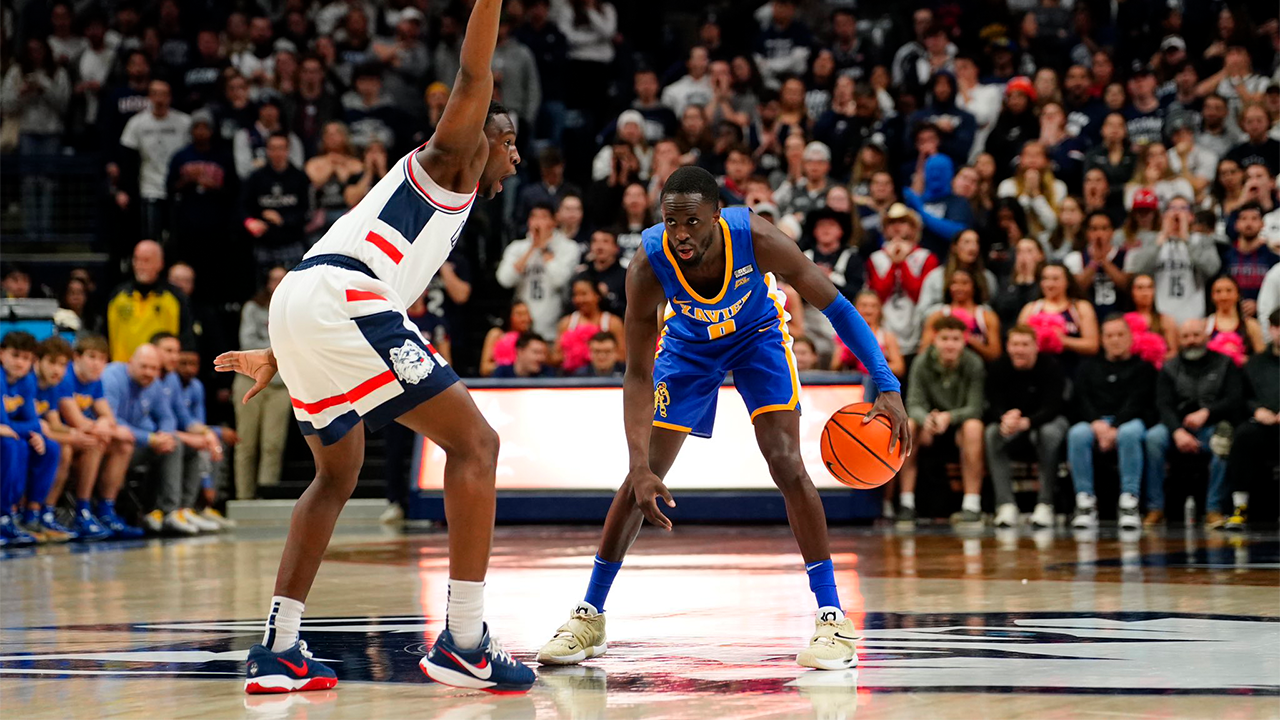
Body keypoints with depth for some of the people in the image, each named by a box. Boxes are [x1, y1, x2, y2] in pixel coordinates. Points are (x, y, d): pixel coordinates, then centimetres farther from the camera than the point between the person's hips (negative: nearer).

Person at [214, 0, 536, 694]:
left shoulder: (423, 190, 35)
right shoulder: (448, 159, 12)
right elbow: (473, 77, -6)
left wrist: (278, 356, 38)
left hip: (298, 303, 10)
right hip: (341, 301, -10)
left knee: (338, 475, 26)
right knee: (475, 443, -7)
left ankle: (276, 649, 21)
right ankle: (464, 641, -12)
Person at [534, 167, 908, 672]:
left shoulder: (755, 238, -37)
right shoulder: (648, 266, -35)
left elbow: (834, 305, -27)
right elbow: (638, 374, -26)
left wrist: (888, 387, -35)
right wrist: (641, 468, -35)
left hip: (757, 334, -1)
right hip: (688, 342, 1)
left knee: (786, 464, -17)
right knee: (642, 477, -3)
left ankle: (832, 618, -11)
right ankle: (590, 614, 11)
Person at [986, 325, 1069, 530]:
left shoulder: (1051, 367, -19)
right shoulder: (998, 369, -10)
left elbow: (1052, 407, -26)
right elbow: (994, 406, -14)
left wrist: (1026, 422, -45)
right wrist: (1006, 418, -40)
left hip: (1047, 420, -3)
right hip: (1009, 419, 3)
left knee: (1049, 433, -38)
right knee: (992, 433, -30)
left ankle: (1045, 504, -34)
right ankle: (1006, 504, -35)